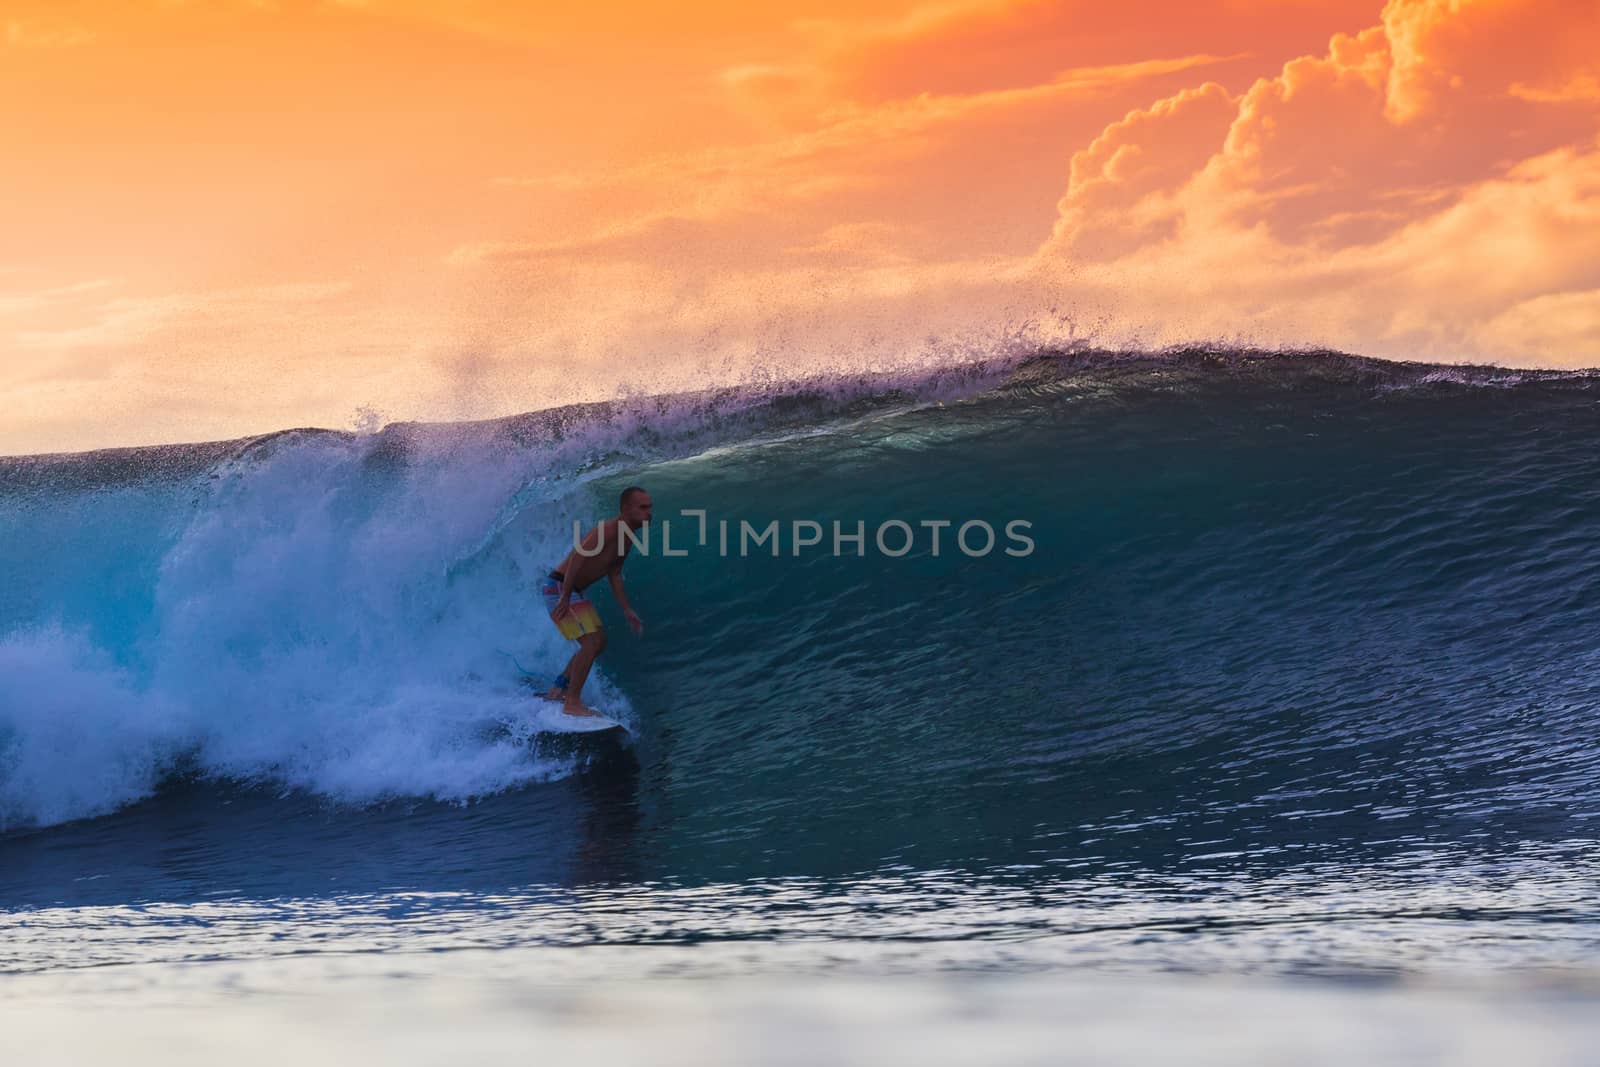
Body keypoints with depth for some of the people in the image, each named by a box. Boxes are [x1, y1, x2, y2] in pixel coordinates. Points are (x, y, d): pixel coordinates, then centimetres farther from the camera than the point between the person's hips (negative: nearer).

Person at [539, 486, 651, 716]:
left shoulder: (625, 539, 12)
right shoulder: (609, 530, -20)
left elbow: (614, 575, 20)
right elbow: (579, 556, -28)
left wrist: (627, 611, 16)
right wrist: (565, 597, -29)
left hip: (572, 591, 10)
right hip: (558, 587, -10)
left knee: (599, 643, 17)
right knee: (592, 641, -18)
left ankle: (558, 689, 25)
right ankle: (572, 703, -16)